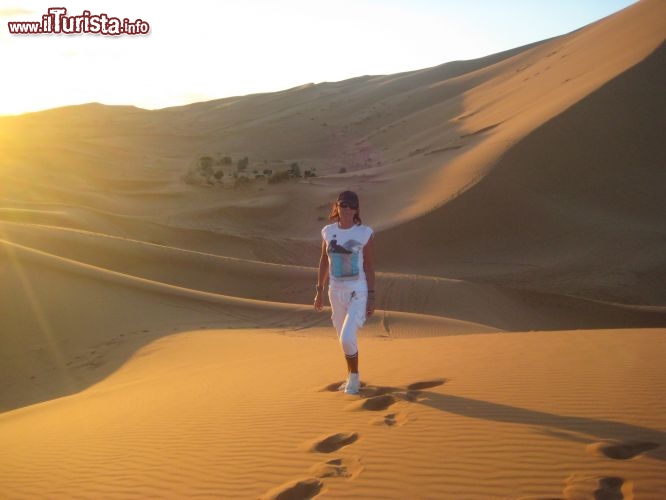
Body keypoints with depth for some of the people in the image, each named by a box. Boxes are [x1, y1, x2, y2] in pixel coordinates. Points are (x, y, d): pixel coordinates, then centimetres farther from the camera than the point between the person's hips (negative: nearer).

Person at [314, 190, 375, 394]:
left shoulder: (365, 233, -8)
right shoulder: (328, 231, 2)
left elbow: (369, 265, -5)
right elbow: (324, 261, 11)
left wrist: (371, 296, -6)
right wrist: (319, 290, 11)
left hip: (358, 292, -4)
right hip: (336, 291, 4)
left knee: (347, 337, -15)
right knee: (343, 338, 14)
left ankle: (354, 377, 10)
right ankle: (352, 377, 35)